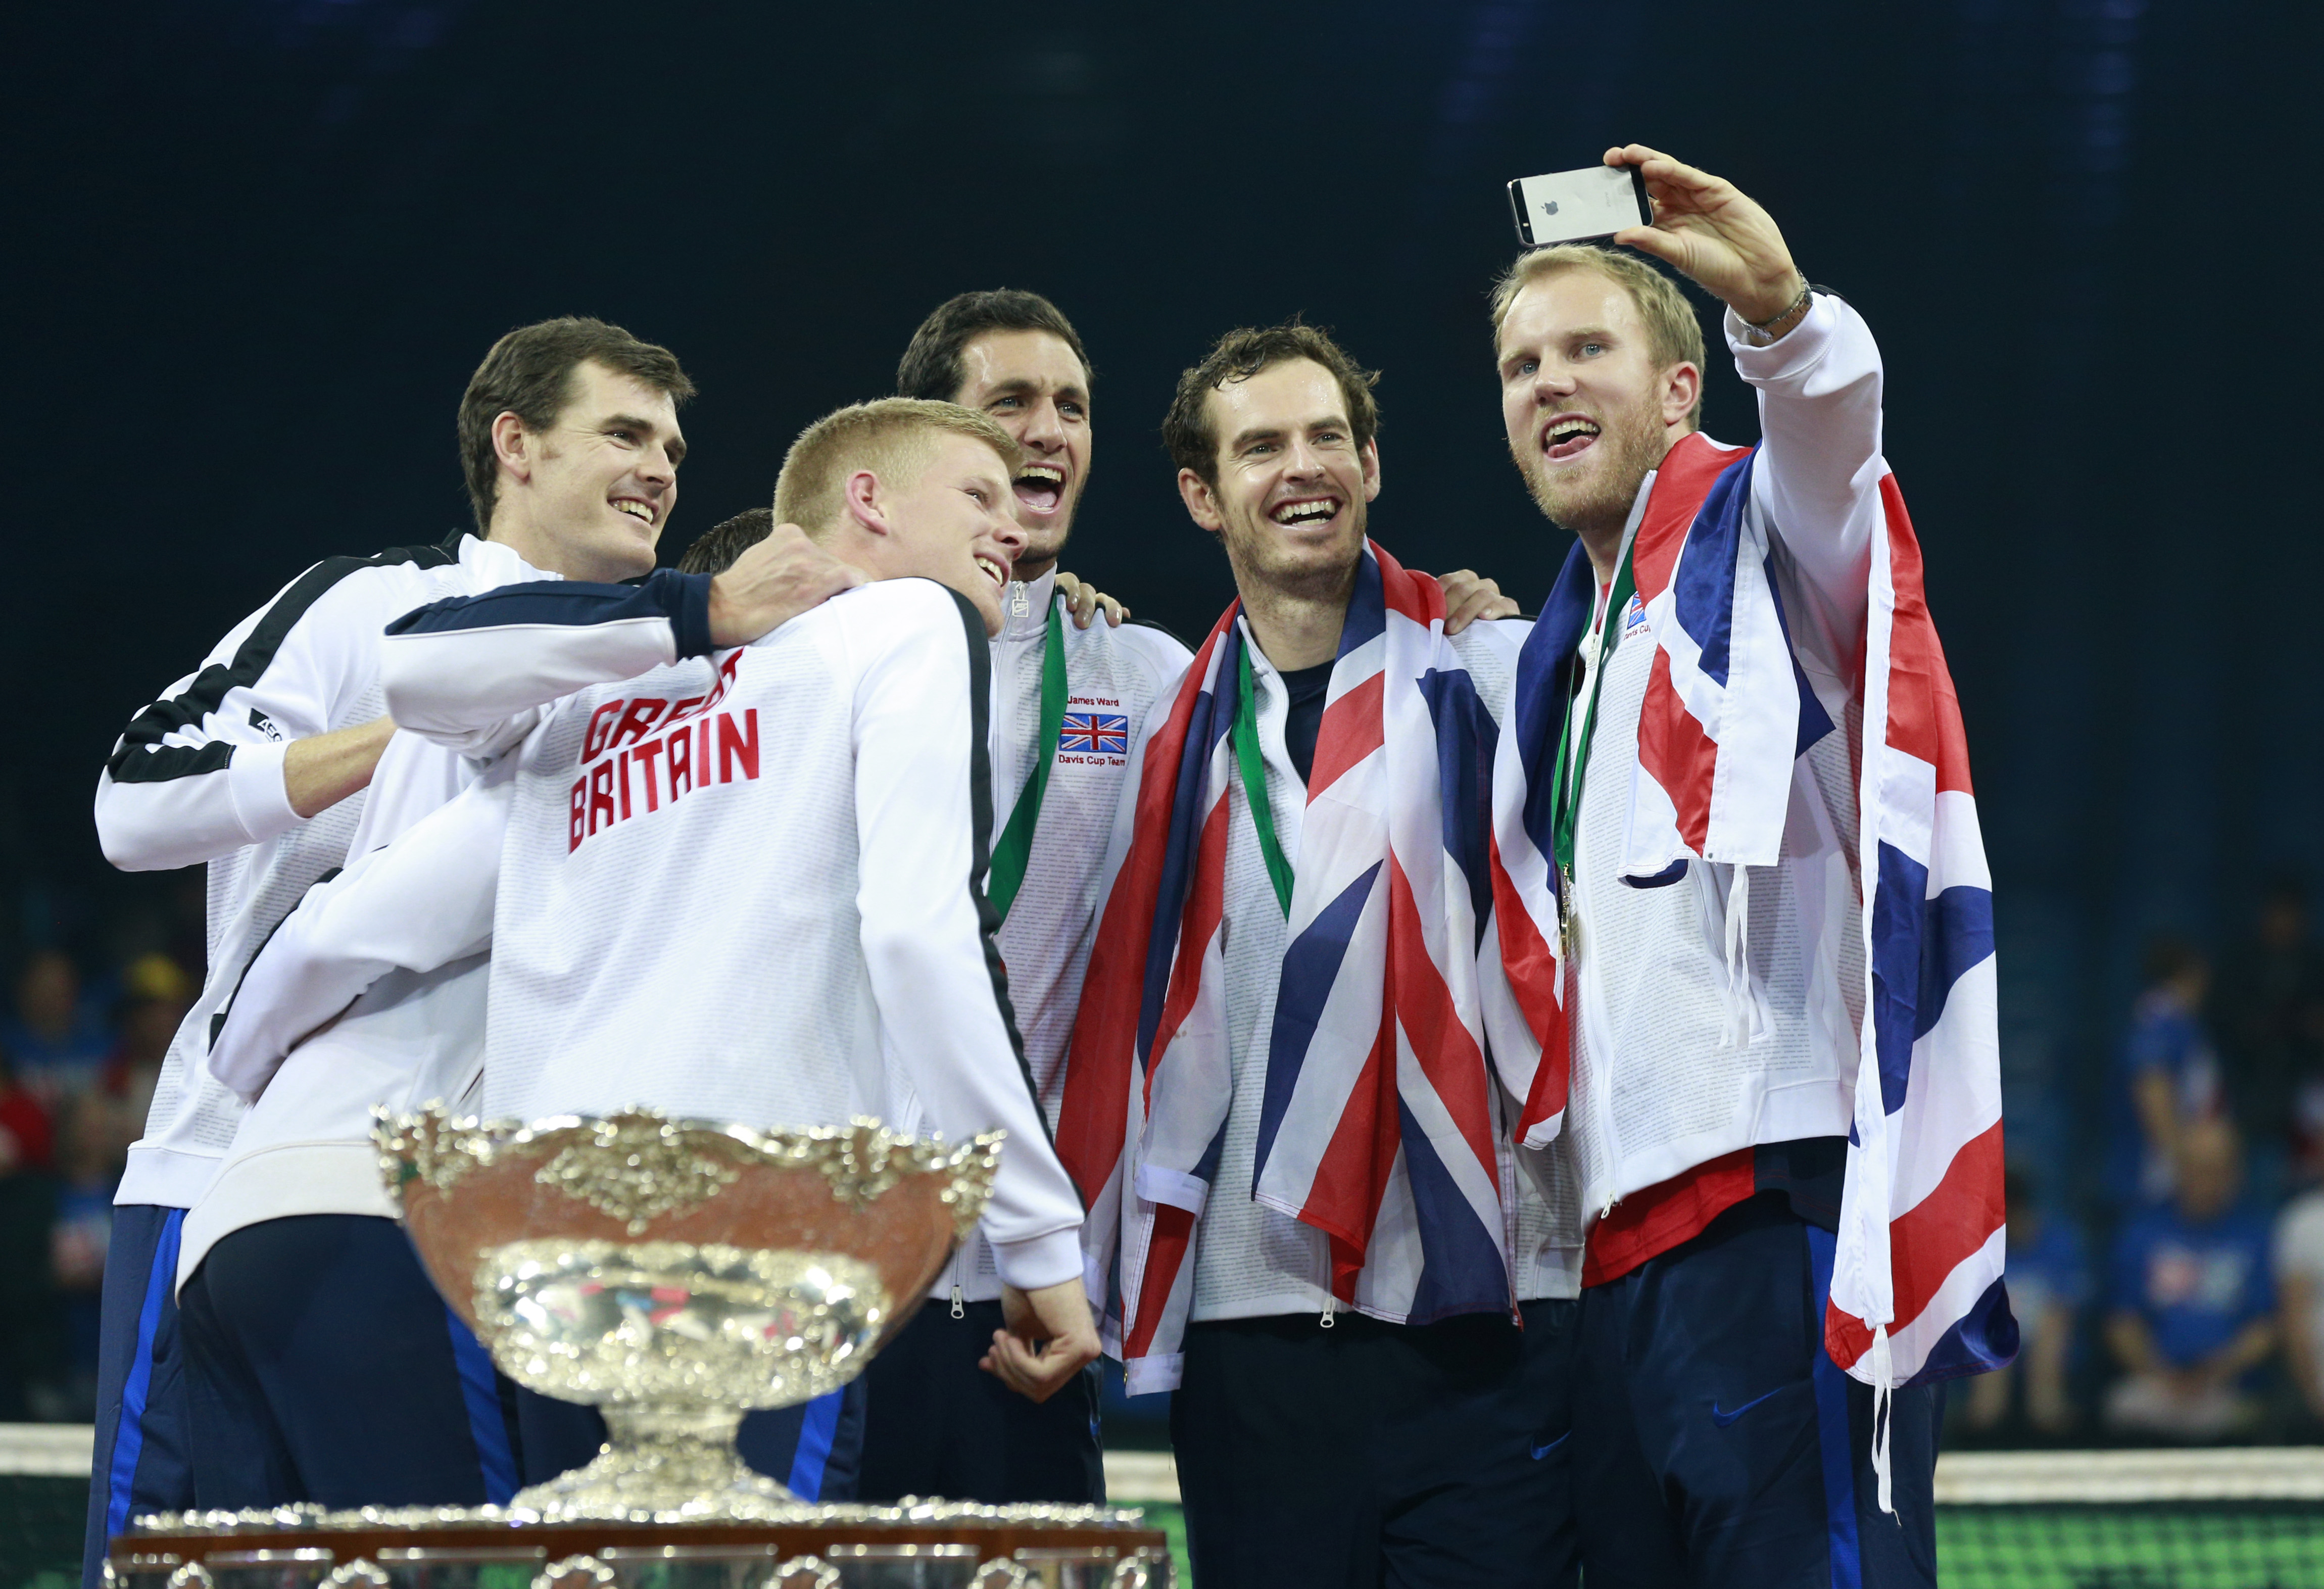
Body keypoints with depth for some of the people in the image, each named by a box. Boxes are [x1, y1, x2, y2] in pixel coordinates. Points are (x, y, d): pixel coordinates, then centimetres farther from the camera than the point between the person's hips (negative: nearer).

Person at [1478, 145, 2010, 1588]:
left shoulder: (1760, 528, 3)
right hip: (1629, 1247, 8)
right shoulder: (1571, 655, 25)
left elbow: (1831, 430, -23)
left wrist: (1782, 313, -43)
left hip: (1786, 1193, -8)